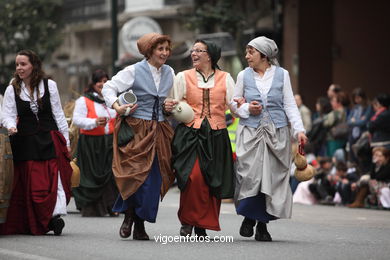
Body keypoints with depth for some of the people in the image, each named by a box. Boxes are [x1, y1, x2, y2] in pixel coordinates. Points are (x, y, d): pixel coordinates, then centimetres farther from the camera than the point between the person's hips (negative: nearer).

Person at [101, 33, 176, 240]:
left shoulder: (169, 73, 12)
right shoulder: (134, 71, -4)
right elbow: (109, 88, -3)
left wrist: (170, 105, 8)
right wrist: (117, 107, -18)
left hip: (159, 130, 5)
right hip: (137, 129, -5)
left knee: (154, 178, -1)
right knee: (136, 174, -12)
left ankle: (140, 224, 8)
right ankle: (129, 215, 10)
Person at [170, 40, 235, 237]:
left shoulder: (225, 78, 11)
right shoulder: (183, 77, 10)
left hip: (216, 136, 1)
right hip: (190, 134, -1)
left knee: (213, 181, 0)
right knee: (193, 176, -19)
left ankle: (202, 226, 13)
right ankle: (187, 221, -3)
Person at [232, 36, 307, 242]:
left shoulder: (281, 74, 4)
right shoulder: (244, 76, 7)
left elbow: (290, 105, 5)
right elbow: (234, 102, 15)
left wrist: (299, 129, -5)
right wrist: (246, 109, -7)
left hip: (277, 133, 0)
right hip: (250, 132, 0)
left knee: (273, 176, -2)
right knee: (250, 175, -10)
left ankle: (263, 224, 8)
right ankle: (249, 217, 12)